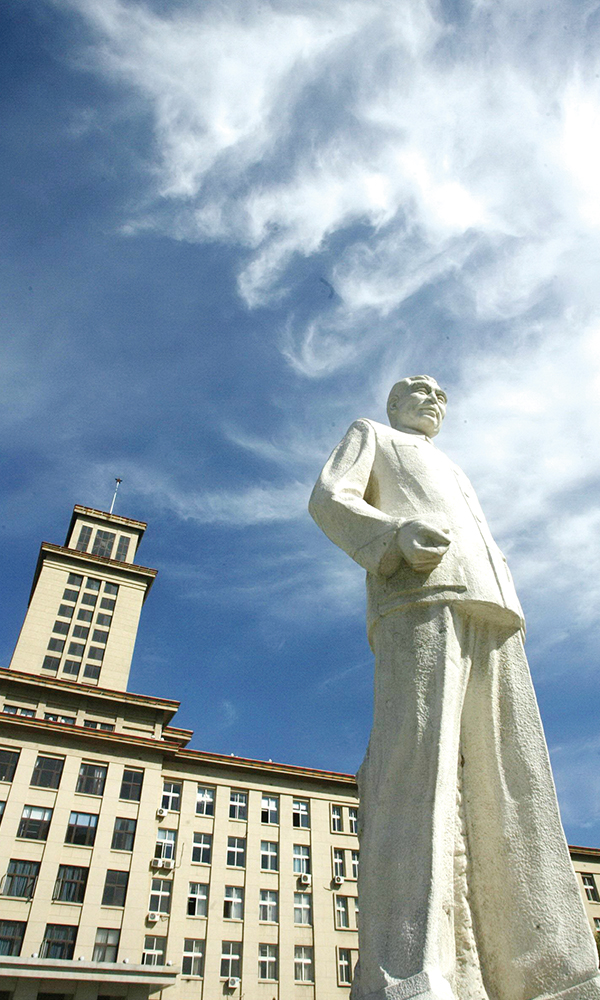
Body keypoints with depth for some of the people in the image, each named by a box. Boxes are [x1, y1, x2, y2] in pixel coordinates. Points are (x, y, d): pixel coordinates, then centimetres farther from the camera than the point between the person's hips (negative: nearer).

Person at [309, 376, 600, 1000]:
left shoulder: (451, 471, 45)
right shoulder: (369, 435, 28)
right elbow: (328, 499, 7)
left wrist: (509, 602, 14)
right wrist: (399, 532, -15)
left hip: (490, 610, 7)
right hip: (417, 595, -7)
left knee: (509, 777, -8)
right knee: (418, 756, -25)